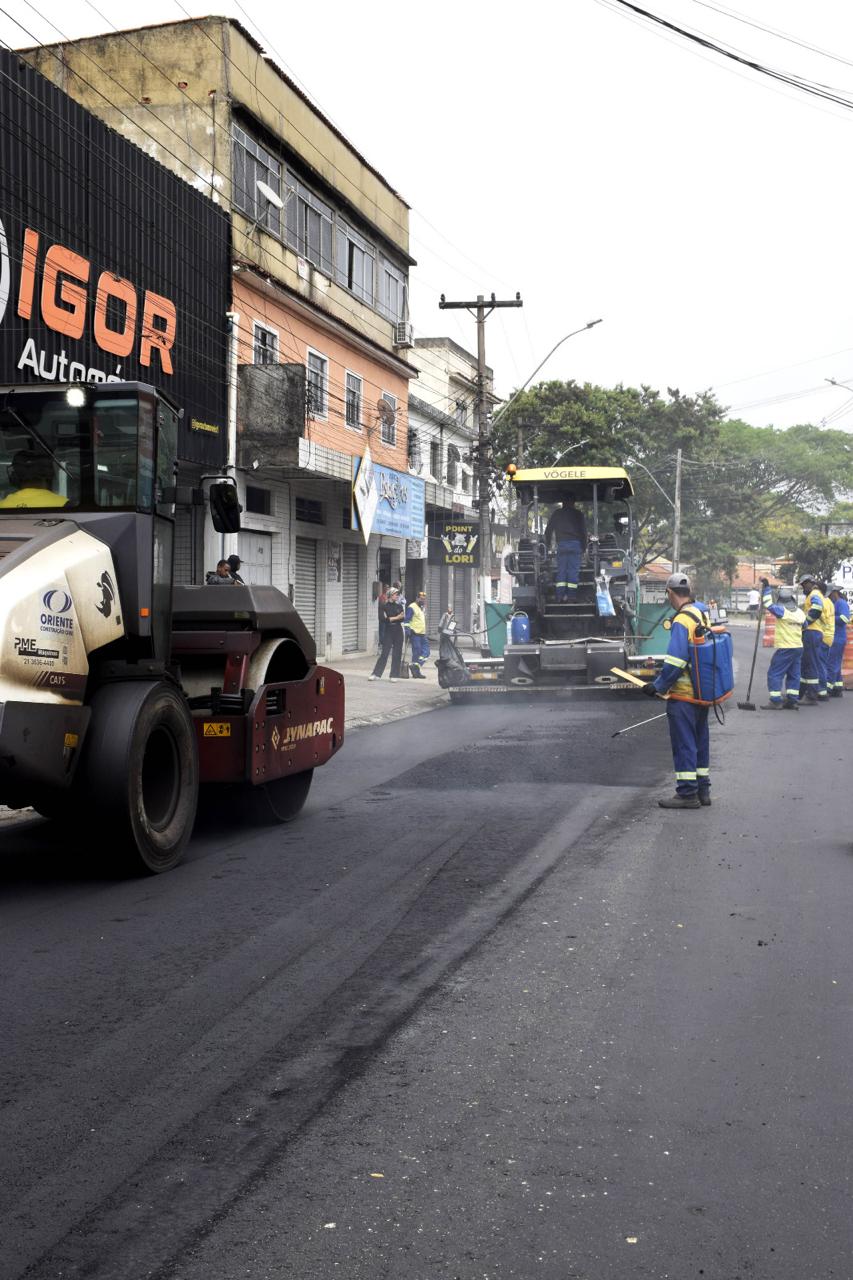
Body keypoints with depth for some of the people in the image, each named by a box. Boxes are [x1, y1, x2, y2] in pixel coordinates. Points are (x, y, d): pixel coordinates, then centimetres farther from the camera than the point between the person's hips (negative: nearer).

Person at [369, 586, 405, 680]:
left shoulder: (399, 606, 9)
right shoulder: (385, 606, 0)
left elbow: (402, 619, -2)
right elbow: (384, 619, -12)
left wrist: (390, 619, -12)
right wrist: (396, 618, -11)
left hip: (398, 631, 3)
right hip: (388, 632, -3)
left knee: (397, 654, 2)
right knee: (384, 653, -5)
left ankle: (394, 675, 8)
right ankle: (376, 674, -1)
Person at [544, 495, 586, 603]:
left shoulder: (556, 513, 12)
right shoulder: (578, 514, 9)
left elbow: (548, 530, 11)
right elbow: (583, 532, 6)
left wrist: (547, 545, 17)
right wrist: (583, 547, 10)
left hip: (561, 544, 1)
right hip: (576, 544, -1)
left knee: (561, 571, 3)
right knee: (573, 571, 1)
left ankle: (560, 596, -7)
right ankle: (571, 596, -5)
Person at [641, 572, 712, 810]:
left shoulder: (682, 621, -18)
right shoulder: (704, 616, 9)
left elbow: (675, 662, -23)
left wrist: (658, 686, -12)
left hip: (684, 695, -9)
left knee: (683, 743, -1)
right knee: (700, 741, 16)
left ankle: (687, 793, 2)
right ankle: (702, 790, 23)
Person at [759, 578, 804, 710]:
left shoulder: (782, 611, -14)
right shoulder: (800, 612, 6)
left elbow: (768, 605, -19)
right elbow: (804, 625, 18)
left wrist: (766, 588, -13)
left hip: (784, 648, -7)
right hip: (798, 647, 7)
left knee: (774, 674, -1)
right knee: (794, 675, 12)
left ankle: (776, 701, -6)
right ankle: (793, 701, 11)